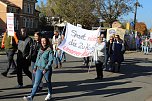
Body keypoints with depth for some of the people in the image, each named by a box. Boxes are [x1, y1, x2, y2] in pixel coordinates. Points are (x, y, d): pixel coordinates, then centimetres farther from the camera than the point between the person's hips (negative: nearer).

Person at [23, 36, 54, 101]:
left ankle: (49, 94, 36)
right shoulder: (40, 49, 11)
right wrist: (35, 67, 13)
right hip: (39, 69, 5)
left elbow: (51, 60, -15)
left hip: (47, 69, -5)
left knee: (48, 82, 14)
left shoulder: (49, 50, -10)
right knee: (36, 83, -3)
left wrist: (46, 68, -21)